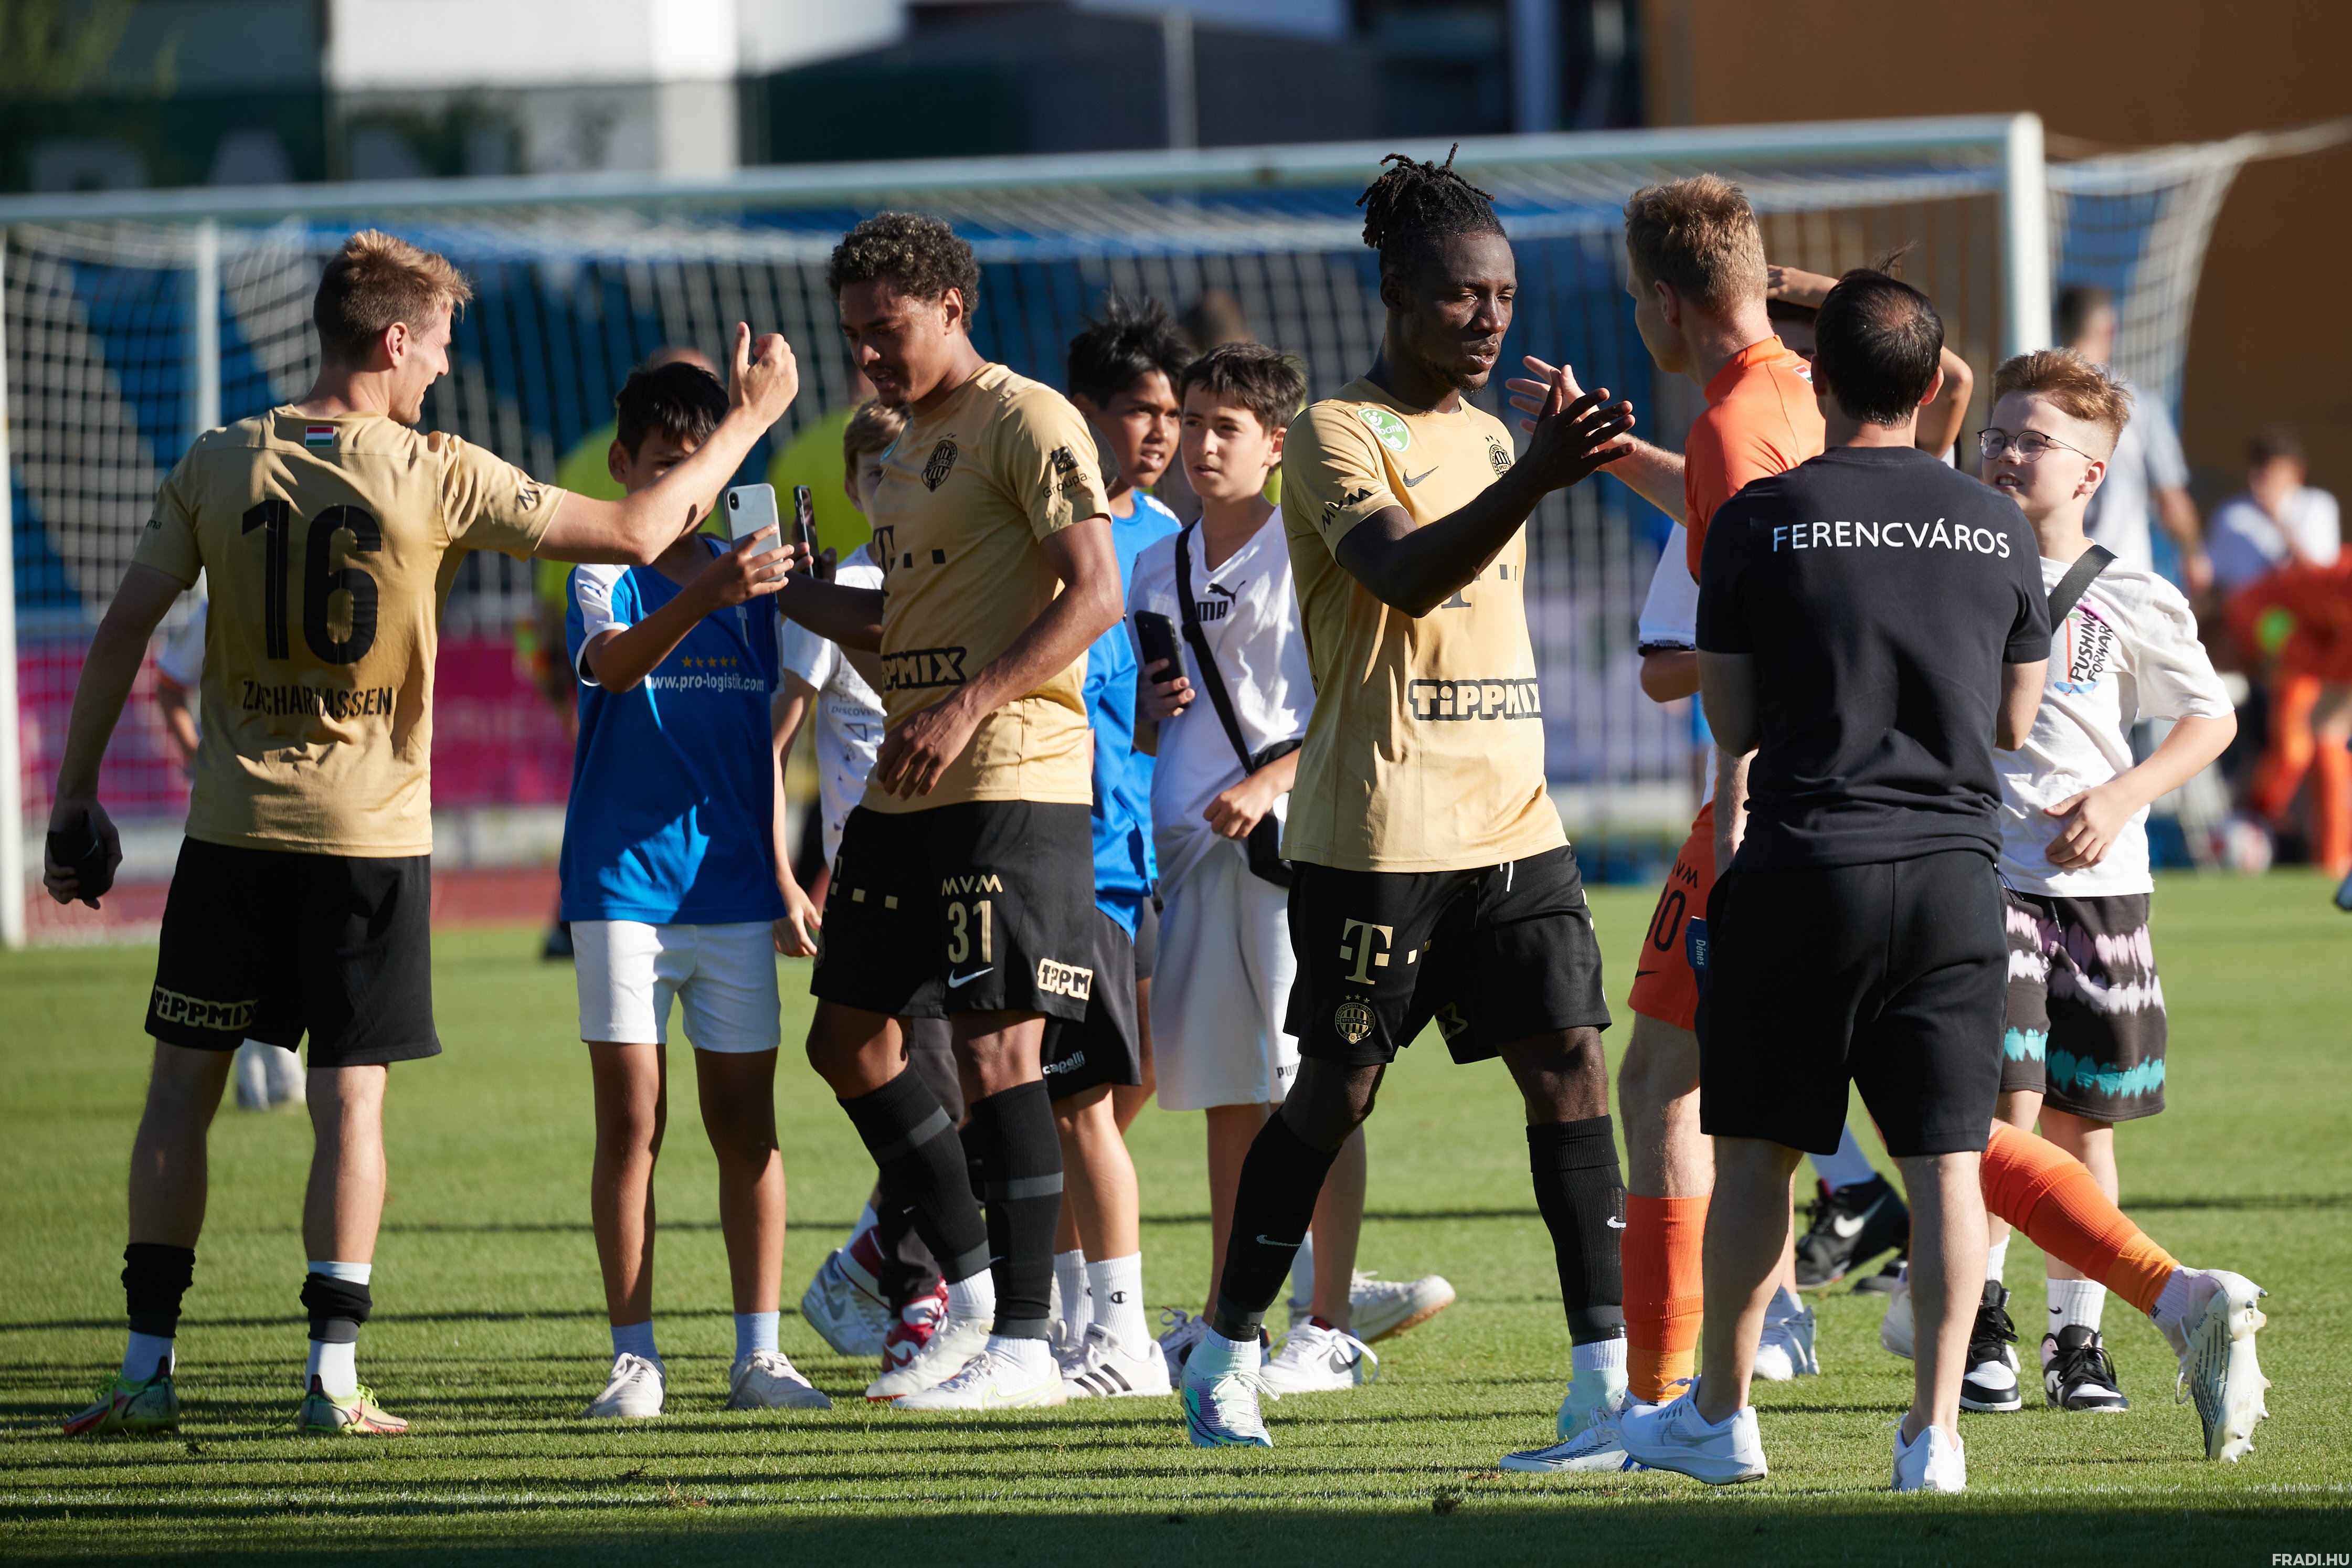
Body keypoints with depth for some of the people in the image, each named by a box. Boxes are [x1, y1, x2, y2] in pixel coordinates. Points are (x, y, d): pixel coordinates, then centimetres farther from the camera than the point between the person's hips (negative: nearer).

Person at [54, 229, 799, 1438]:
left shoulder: (219, 466, 0)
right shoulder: (437, 478, -6)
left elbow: (122, 630, 1)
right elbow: (634, 535, -4)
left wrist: (74, 801, 8)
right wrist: (747, 421, 9)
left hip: (234, 830, 2)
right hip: (372, 837, -2)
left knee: (182, 1086, 9)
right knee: (351, 1100, 2)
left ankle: (148, 1368, 7)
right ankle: (333, 1374, -2)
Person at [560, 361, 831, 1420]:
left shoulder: (748, 582, 11)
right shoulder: (605, 575, -3)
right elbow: (612, 661, -25)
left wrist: (781, 868, 16)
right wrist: (701, 599, -42)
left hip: (732, 885, 4)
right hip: (623, 882, -4)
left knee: (746, 1121, 3)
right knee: (630, 1119, -3)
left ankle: (759, 1353, 7)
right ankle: (634, 1356, 1)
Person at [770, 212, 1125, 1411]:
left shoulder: (1029, 423, -8)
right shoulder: (910, 446, 20)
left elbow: (1094, 595, -17)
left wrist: (966, 708, -24)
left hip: (1012, 778, -10)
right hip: (907, 787, 10)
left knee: (993, 1042, -11)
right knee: (849, 1039, 9)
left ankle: (1024, 1342, -8)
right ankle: (973, 1293, 19)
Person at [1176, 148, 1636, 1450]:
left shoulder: (1485, 434, 16)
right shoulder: (1337, 435, -8)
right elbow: (1403, 573, -27)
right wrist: (1533, 480, -39)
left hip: (1511, 820, 6)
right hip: (1376, 838, -6)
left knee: (1569, 1063, -6)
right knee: (1336, 1090, 2)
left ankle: (1605, 1362, -8)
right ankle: (1227, 1346, 19)